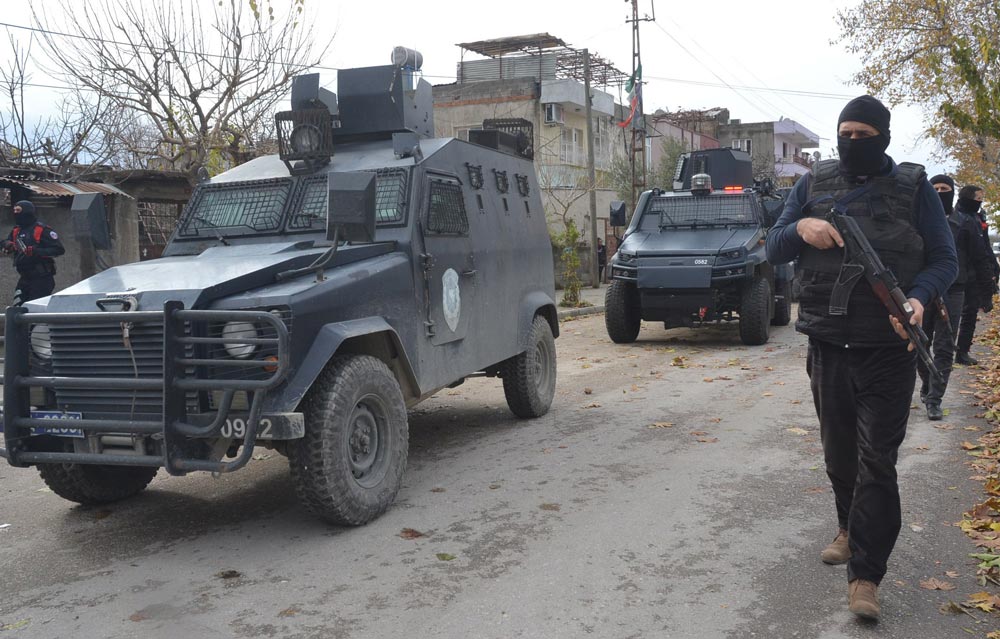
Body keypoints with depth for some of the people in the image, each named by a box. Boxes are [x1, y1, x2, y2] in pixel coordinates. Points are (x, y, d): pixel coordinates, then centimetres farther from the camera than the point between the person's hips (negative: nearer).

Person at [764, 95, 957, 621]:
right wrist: (799, 229, -15)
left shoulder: (914, 187, 2)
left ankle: (865, 575, -1)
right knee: (838, 452, 15)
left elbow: (944, 259, 2)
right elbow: (774, 250, 8)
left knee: (877, 462, -4)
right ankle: (850, 531, 38)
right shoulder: (813, 184, 7)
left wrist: (919, 297, -20)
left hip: (887, 351, -3)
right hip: (826, 346, 3)